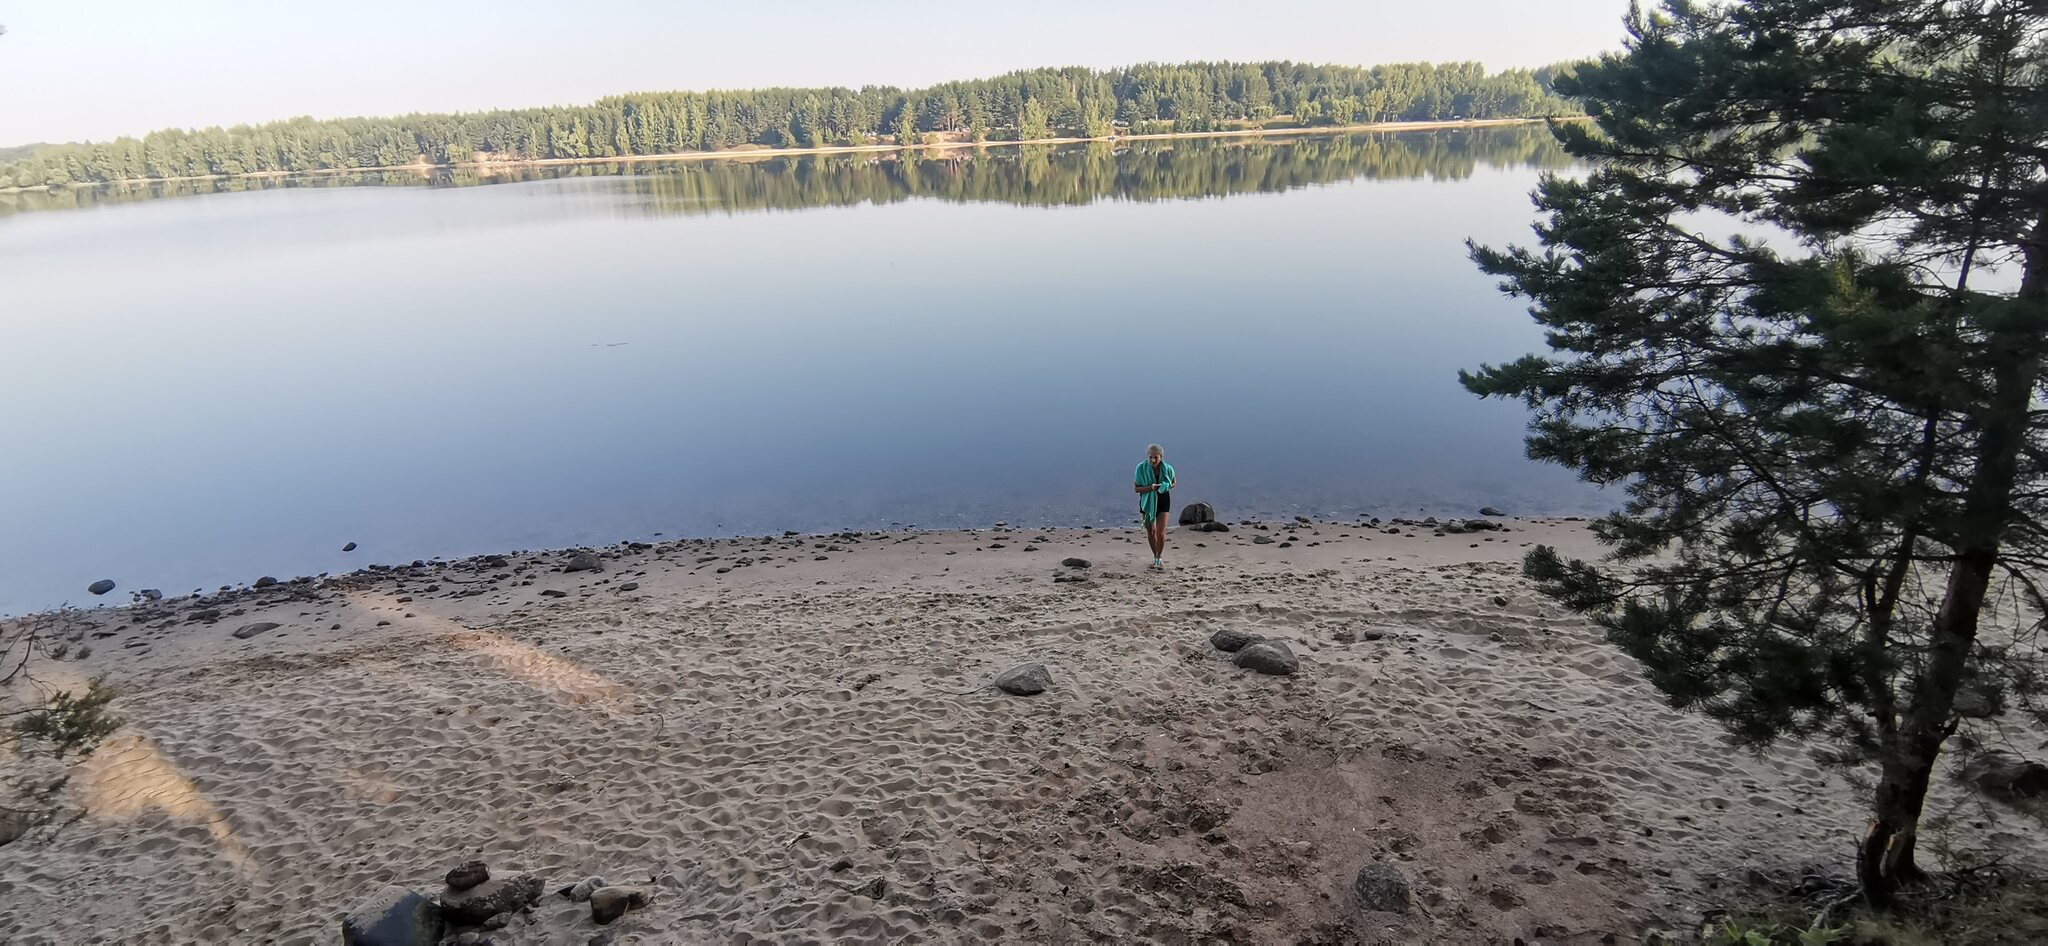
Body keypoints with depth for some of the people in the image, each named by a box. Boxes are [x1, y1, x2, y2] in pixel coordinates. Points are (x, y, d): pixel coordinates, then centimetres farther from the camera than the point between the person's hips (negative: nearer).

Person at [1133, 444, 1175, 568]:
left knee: (1161, 532, -7)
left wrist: (1166, 487, -17)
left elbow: (1173, 483, 5)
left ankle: (1159, 558, 12)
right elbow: (1136, 488, -11)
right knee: (1151, 532, 10)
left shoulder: (1167, 469, -13)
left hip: (1163, 501, 0)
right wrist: (1149, 488, -29)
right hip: (1147, 501, 0)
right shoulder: (1141, 468, -16)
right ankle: (1155, 557, 31)